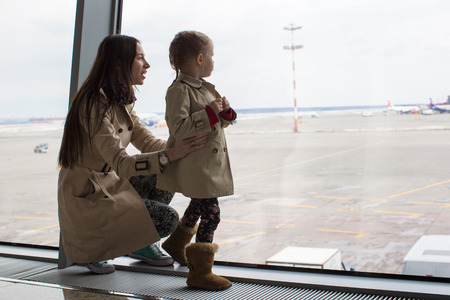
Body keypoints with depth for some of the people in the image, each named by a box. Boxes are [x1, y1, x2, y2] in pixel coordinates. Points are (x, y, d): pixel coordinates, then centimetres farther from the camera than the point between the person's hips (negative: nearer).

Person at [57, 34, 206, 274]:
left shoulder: (122, 101, 7)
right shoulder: (95, 103, -23)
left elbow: (147, 142, 6)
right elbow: (120, 163, -30)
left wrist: (183, 147, -8)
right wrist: (168, 155, -39)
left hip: (110, 184, 9)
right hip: (87, 198, -9)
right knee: (167, 219, -17)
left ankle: (140, 244, 14)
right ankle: (92, 249, 1)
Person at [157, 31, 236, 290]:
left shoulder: (205, 88, 14)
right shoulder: (180, 90, -17)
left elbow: (218, 123, 21)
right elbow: (179, 127, -27)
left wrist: (225, 111, 0)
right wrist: (210, 112, -25)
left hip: (210, 162, 10)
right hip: (195, 166, -10)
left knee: (199, 207, 26)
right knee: (211, 214, -9)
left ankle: (176, 243, 48)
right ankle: (200, 272, 1)